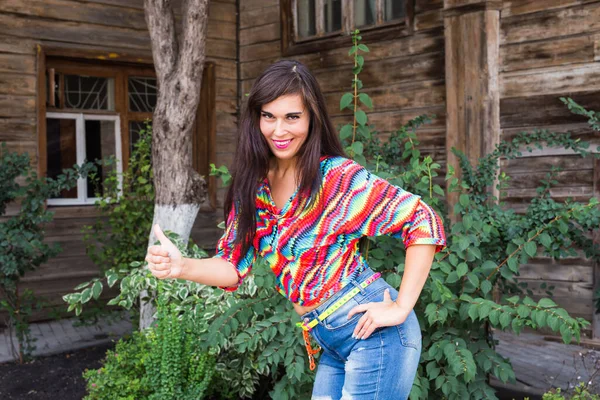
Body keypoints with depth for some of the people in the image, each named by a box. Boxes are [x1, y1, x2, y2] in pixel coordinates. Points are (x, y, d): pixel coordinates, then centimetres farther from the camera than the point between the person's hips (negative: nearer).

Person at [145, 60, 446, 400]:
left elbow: (424, 223, -16)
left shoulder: (338, 176, -16)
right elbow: (235, 265, 3)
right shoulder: (253, 187, 2)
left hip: (373, 331, -6)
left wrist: (401, 308, -17)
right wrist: (182, 267, -15)